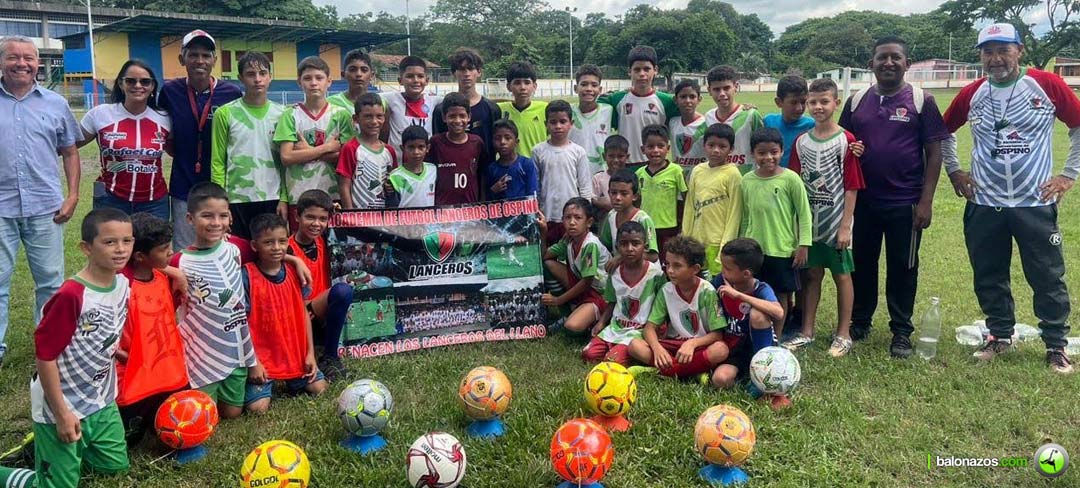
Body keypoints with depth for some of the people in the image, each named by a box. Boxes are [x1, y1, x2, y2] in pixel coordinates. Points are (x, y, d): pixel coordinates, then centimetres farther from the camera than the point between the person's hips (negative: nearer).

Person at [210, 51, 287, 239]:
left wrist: (284, 198, -2)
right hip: (237, 200, -1)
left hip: (272, 199, 2)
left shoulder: (281, 114, 4)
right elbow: (218, 162, -1)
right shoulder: (225, 114, -1)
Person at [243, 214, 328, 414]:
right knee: (258, 407, -16)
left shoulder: (294, 273, 2)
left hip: (295, 353, 5)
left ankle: (291, 381, 26)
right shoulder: (247, 276, -14)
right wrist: (252, 362, -14)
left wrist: (310, 352, 3)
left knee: (319, 388, -2)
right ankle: (267, 383, 16)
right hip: (260, 356, -5)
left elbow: (303, 313, 7)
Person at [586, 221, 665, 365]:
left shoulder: (655, 273, -12)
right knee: (588, 354, -11)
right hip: (616, 326, 5)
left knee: (612, 360, -23)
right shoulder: (614, 272, 2)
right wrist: (601, 322, 2)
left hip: (639, 330, -5)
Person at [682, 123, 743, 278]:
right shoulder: (697, 171, 9)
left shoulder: (732, 174, -7)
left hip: (718, 243, -5)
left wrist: (726, 248, -11)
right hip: (696, 242, 5)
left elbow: (734, 213, -8)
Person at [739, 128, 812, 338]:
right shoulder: (747, 180, 3)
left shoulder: (790, 178, -9)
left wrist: (803, 245, -9)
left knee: (781, 295, 8)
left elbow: (804, 214, -6)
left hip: (782, 250, -3)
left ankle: (775, 340, 21)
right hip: (753, 250, 3)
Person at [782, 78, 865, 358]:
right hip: (809, 222, 4)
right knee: (812, 274, 11)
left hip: (836, 222, -3)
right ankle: (807, 332, 20)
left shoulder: (846, 141, -9)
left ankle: (843, 334, 17)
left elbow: (851, 187, -9)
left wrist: (845, 226, -12)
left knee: (842, 275, 7)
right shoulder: (801, 142, 4)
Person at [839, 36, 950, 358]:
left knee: (902, 268, 6)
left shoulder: (921, 101, -2)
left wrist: (926, 201, -9)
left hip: (905, 203, -3)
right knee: (860, 264, 12)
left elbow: (934, 152, -3)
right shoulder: (856, 102, 6)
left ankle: (902, 332, 18)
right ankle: (859, 323, 28)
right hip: (862, 201, 3)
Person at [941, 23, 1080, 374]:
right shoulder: (971, 95, 2)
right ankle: (1000, 337, 28)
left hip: (1035, 204, -2)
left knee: (1048, 278, 5)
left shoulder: (1047, 86, -6)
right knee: (989, 278, 11)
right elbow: (944, 132, 17)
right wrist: (954, 171, 11)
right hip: (984, 205, 3)